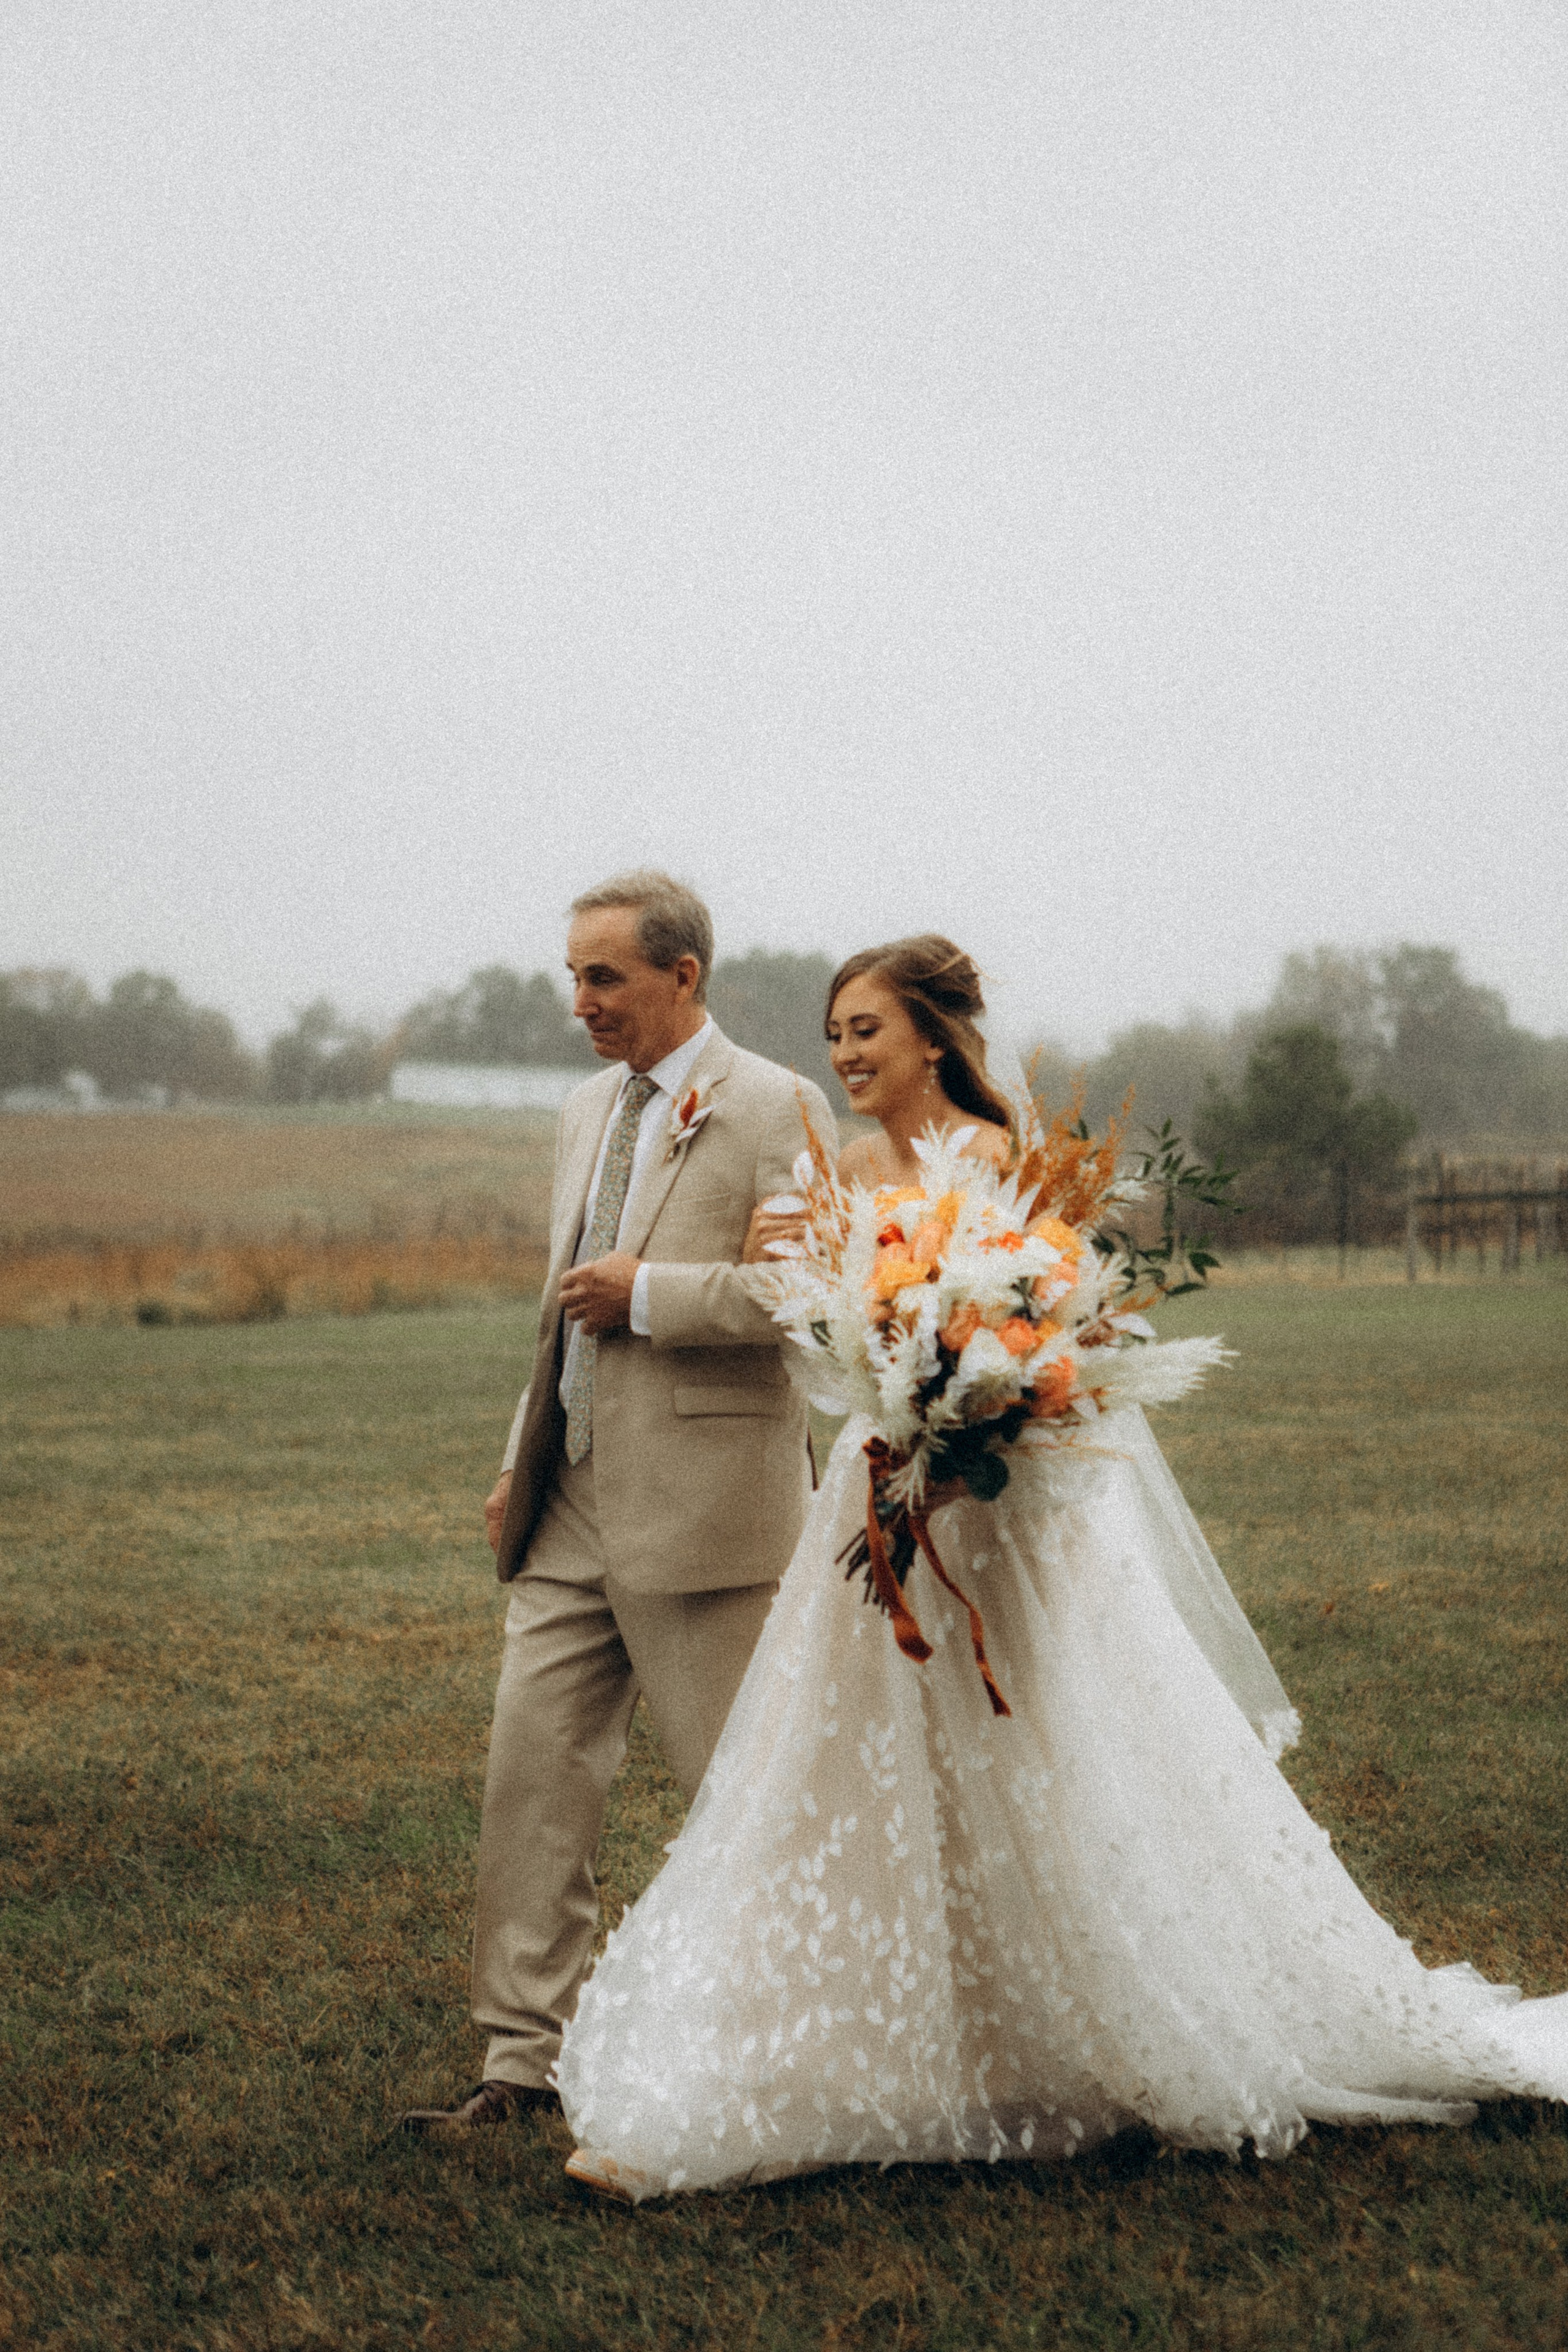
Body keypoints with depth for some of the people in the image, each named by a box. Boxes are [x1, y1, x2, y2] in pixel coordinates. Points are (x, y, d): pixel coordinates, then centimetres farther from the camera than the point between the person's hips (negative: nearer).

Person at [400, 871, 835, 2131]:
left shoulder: (775, 1108, -8)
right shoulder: (589, 1110, 16)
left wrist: (648, 1295, -16)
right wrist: (523, 1462, 18)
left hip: (705, 1505, -7)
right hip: (573, 1505, 7)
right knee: (533, 1770, 5)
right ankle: (525, 2057, 13)